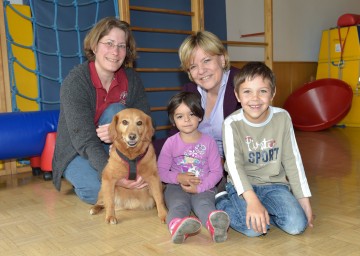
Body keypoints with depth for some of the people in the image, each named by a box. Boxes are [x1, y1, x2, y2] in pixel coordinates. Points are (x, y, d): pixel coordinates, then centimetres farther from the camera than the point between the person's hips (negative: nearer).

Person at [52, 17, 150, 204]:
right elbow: (85, 141, -29)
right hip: (77, 154, -3)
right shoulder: (75, 81, -23)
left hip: (114, 149, 3)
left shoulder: (131, 79, -9)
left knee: (115, 111, -25)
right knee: (98, 190, -32)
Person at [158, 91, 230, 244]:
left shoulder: (208, 142, 3)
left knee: (203, 204, -33)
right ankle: (177, 226, -66)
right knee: (178, 205, -33)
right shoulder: (171, 143, 4)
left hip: (203, 188, 0)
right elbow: (161, 171, 5)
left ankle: (215, 224, -66)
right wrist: (178, 177, -14)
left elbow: (217, 171, 1)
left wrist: (199, 187, -13)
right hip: (176, 187, 0)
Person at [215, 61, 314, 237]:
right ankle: (221, 202, 2)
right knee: (254, 228, -25)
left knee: (297, 225, -19)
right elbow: (234, 163, -22)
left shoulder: (282, 117, -5)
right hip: (242, 185, -2)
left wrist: (303, 199, 0)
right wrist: (252, 200, -36)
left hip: (274, 184, 3)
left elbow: (292, 159, 1)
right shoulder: (232, 124, -13)